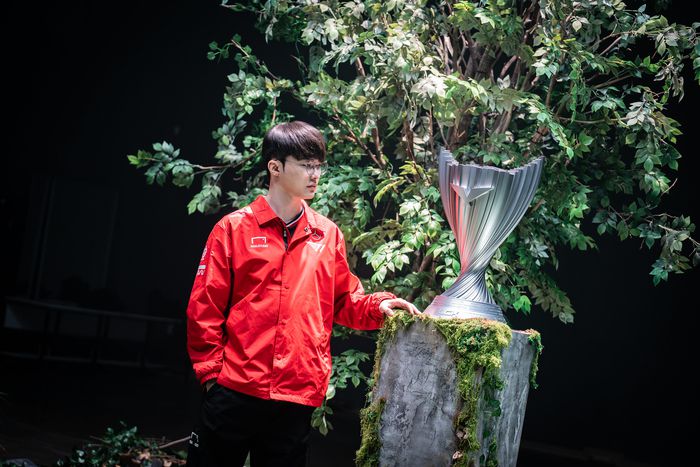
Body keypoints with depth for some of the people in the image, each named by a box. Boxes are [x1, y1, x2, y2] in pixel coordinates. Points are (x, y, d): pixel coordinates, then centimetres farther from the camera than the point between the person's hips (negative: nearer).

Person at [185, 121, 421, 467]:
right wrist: (211, 371, -5)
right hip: (233, 391, -3)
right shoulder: (234, 228, -1)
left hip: (297, 399, 3)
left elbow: (344, 302, 15)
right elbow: (204, 307, -1)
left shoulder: (328, 235, 9)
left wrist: (378, 306, -4)